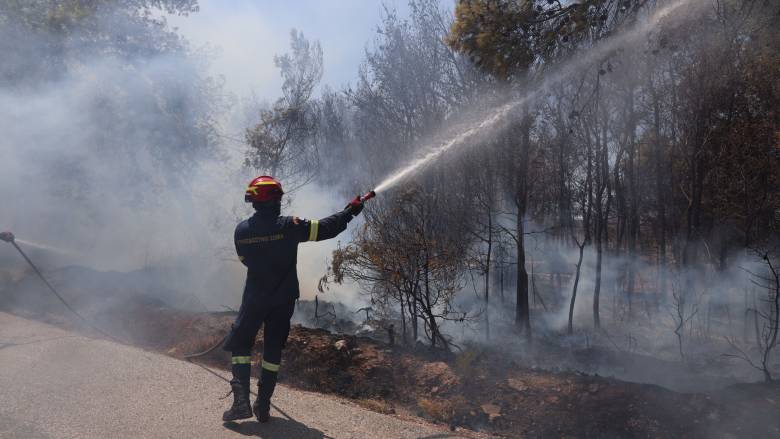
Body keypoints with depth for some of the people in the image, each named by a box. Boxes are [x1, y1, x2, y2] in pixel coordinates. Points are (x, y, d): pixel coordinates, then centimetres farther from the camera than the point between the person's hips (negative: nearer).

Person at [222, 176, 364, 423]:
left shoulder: (242, 230, -4)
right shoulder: (288, 226, -13)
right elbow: (326, 229, -11)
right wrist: (350, 211, 3)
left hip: (254, 298, 1)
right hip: (283, 300, -1)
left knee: (240, 344, 14)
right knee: (273, 349, 11)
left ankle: (242, 400, 2)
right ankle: (263, 405, 17)